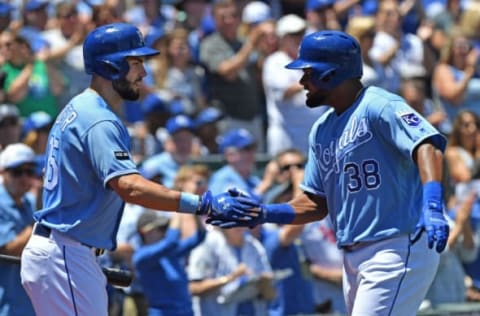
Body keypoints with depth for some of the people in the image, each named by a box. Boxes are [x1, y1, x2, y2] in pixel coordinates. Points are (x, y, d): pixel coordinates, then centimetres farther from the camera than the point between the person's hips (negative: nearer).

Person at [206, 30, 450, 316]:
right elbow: (316, 204, 19)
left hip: (399, 248, -9)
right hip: (354, 258, 9)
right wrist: (263, 214, 4)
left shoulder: (378, 107, -11)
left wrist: (432, 207, -42)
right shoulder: (322, 130, 16)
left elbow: (426, 145, -26)